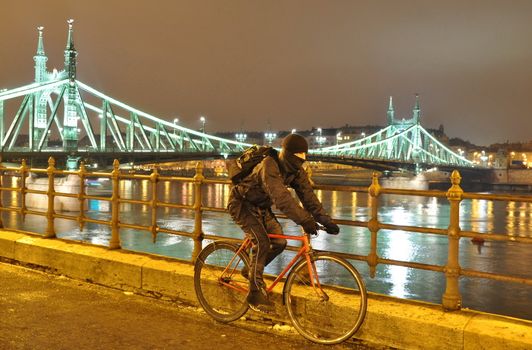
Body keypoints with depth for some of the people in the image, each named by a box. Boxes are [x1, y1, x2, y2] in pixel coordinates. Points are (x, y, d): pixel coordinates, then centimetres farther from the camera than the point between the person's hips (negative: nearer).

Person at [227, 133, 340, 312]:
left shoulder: (296, 171, -8)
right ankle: (256, 294, -10)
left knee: (279, 242, -5)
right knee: (261, 242, -21)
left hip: (261, 206, 8)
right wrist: (305, 220, -51)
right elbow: (280, 197, -45)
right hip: (241, 203, -8)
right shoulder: (269, 166, -33)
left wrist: (326, 221, -22)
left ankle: (251, 270, 18)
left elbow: (308, 196, -11)